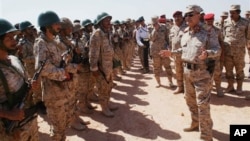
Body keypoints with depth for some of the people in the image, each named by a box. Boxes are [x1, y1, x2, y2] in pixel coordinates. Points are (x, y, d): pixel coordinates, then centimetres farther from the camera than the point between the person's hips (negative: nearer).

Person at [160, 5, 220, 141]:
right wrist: (171, 53, 12)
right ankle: (195, 124, 42)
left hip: (201, 72, -7)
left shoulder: (207, 31, -12)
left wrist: (207, 53, -33)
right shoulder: (185, 33, 8)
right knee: (190, 100, 20)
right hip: (187, 71, 7)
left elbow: (217, 49, -13)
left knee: (202, 104, -4)